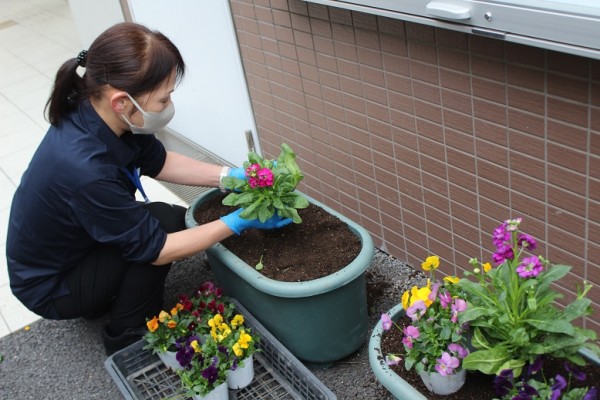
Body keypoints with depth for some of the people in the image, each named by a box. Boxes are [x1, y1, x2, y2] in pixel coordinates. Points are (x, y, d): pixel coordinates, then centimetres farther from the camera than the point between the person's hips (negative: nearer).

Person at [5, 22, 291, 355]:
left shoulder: (93, 113, -18)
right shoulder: (85, 170, -41)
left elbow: (157, 162, 0)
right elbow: (155, 250, -28)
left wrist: (231, 176, -9)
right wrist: (238, 222, -22)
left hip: (74, 247, 8)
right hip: (49, 288, -7)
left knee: (180, 221, 5)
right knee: (163, 222, -21)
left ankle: (105, 299, 18)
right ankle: (126, 340, -3)